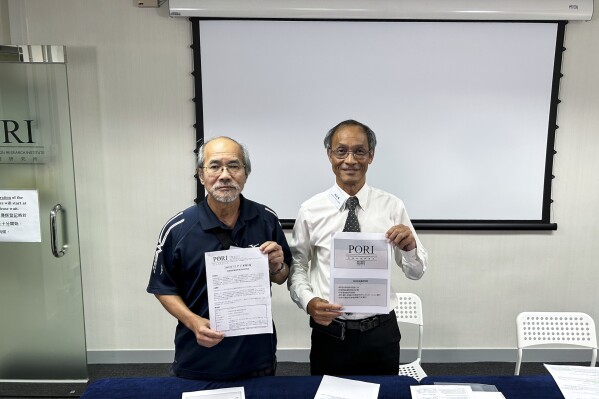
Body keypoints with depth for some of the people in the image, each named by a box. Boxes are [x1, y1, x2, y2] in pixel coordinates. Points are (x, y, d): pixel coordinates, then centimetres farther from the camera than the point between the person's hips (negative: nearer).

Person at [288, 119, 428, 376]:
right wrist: (308, 301, -17)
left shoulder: (392, 206, -4)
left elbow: (416, 272, 1)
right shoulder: (311, 210, -6)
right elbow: (296, 266, 2)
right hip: (329, 333, 0)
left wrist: (409, 247, -21)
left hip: (381, 333, 1)